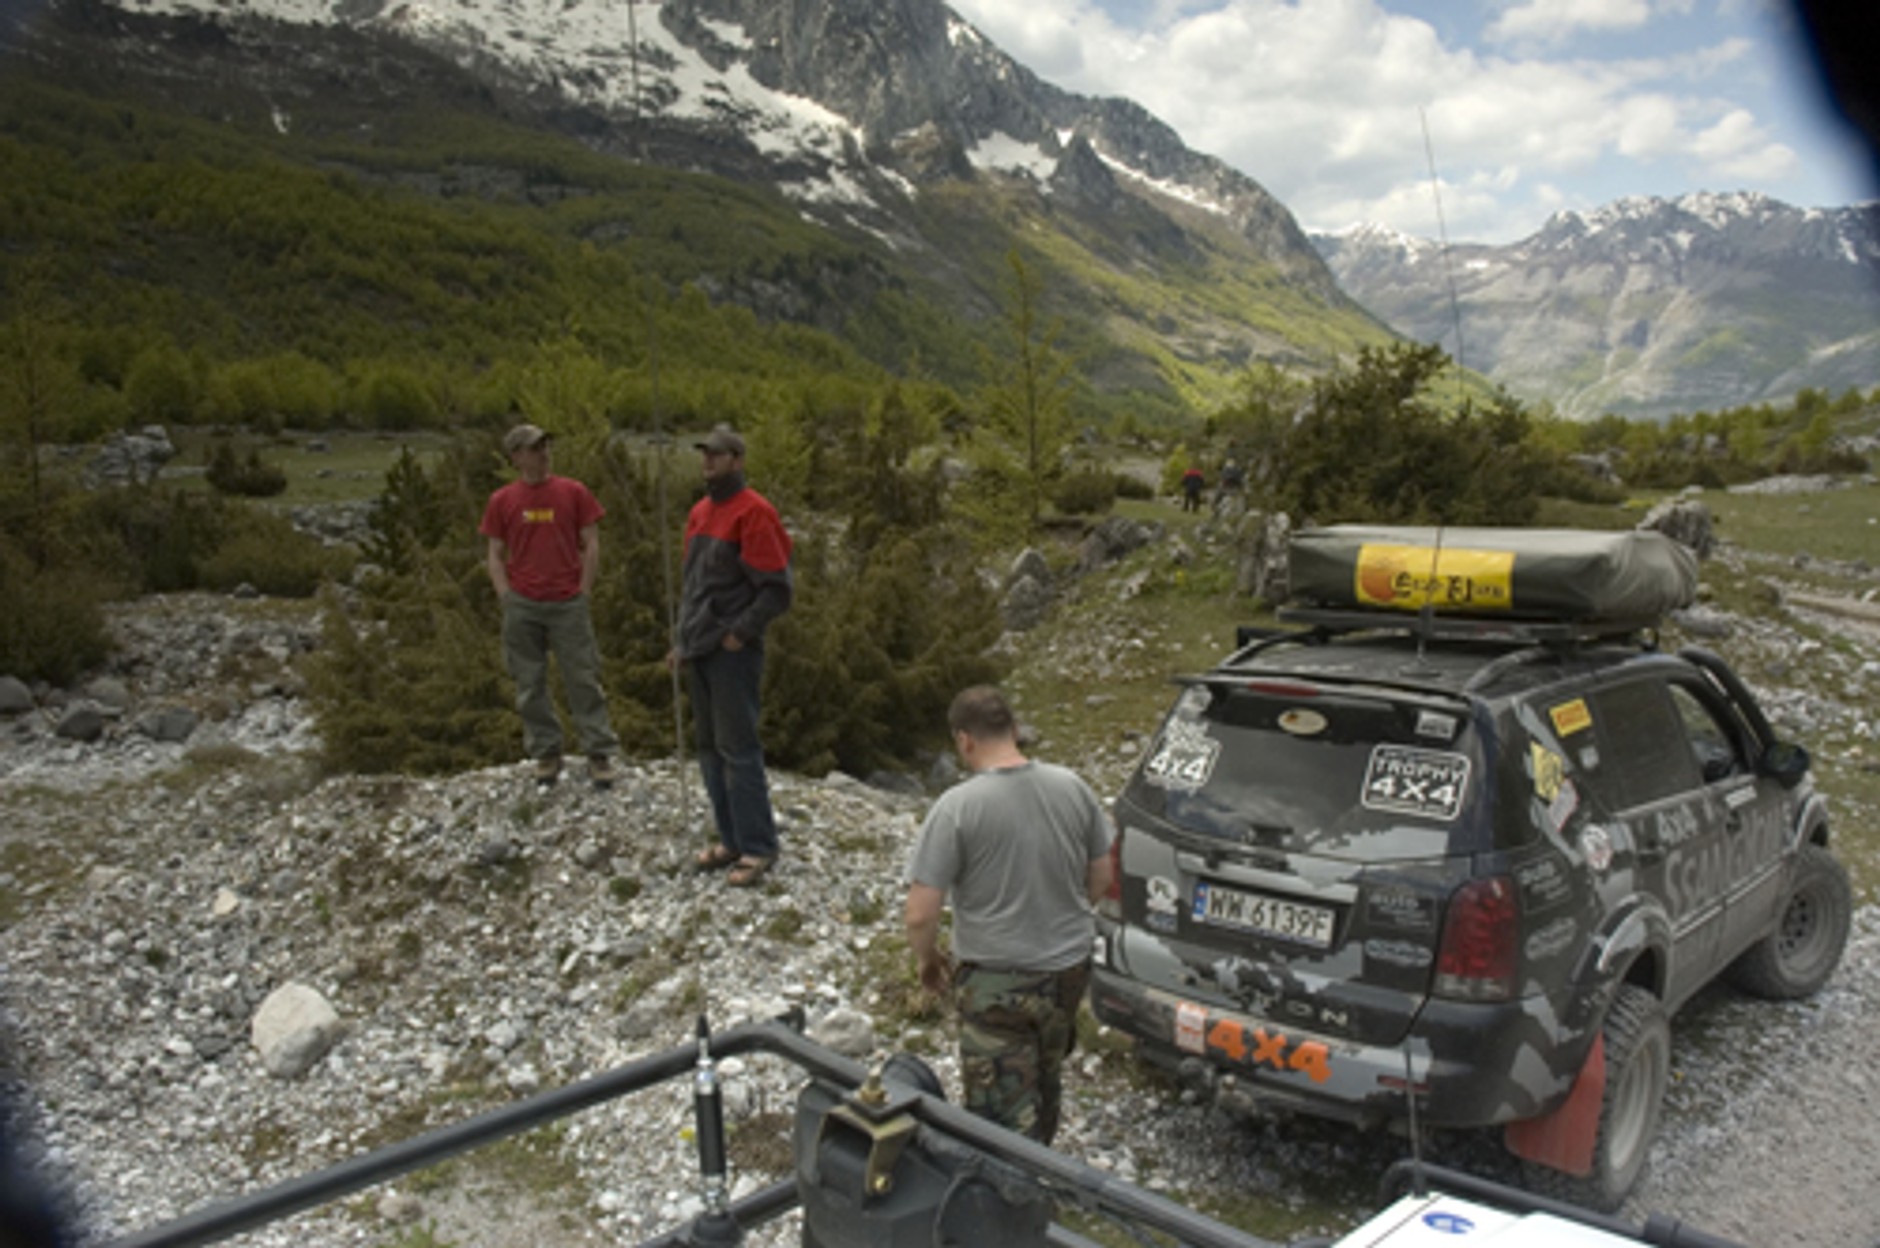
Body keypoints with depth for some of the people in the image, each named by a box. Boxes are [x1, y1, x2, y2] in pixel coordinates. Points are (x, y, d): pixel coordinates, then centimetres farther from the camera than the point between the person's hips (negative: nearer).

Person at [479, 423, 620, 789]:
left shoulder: (573, 492, 2)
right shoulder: (501, 501, 4)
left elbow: (591, 546, 3)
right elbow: (496, 555, 7)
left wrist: (582, 593, -3)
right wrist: (508, 600, -3)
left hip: (568, 604, -1)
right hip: (522, 607, 1)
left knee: (584, 681, 0)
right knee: (530, 686, 7)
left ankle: (599, 755, 7)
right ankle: (546, 755, 19)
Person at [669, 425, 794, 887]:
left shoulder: (752, 513, -11)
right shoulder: (700, 512, 14)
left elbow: (777, 590, -14)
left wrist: (740, 633, -15)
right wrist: (685, 637, 15)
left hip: (733, 651, -8)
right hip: (700, 650, 8)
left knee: (738, 748, -6)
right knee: (710, 747, 12)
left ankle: (757, 847, 4)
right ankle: (732, 840, 22)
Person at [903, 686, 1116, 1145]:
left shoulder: (957, 807, -21)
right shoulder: (1071, 786, -6)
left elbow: (920, 916, -20)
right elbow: (1101, 877, 7)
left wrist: (929, 960, 1)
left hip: (995, 983, -6)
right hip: (1070, 969, 6)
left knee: (1007, 1119, 7)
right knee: (1046, 1085, 28)